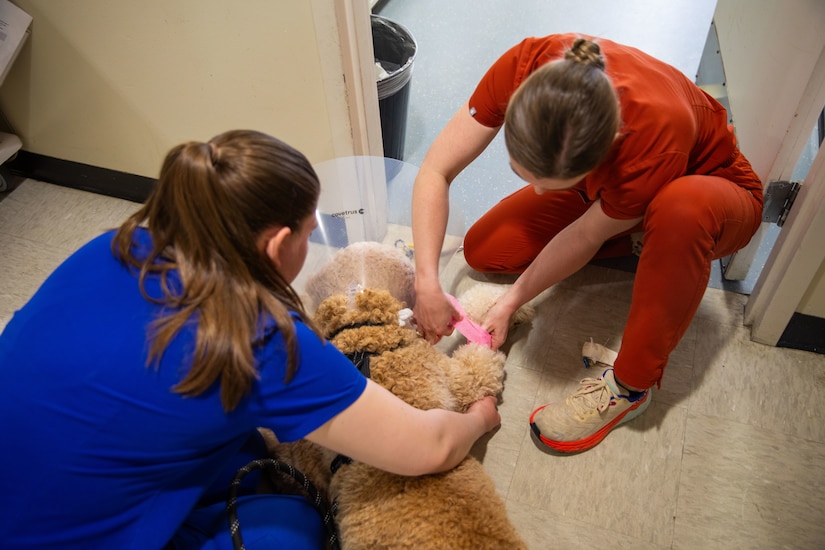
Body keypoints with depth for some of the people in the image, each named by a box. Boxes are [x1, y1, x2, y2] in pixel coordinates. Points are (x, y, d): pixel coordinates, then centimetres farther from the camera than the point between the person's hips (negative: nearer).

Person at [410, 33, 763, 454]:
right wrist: (427, 283, -32)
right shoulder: (526, 67, -32)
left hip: (711, 190, -4)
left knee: (684, 206, -42)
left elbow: (586, 236, -26)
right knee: (482, 250, -8)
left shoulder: (656, 136, -42)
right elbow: (434, 172, -26)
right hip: (603, 183, 5)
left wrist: (511, 302, -22)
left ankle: (629, 387, -22)